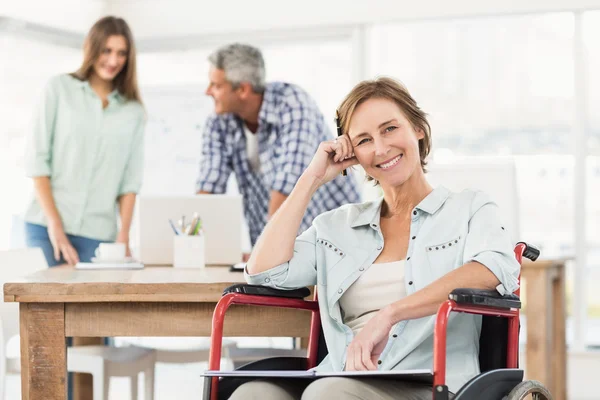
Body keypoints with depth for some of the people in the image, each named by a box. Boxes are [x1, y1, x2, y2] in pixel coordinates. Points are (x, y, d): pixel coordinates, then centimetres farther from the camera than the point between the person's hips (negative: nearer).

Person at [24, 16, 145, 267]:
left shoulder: (133, 112, 11)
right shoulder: (60, 89, 5)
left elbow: (130, 180, 9)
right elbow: (37, 158, -1)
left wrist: (124, 235, -3)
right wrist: (54, 223, -9)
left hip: (98, 234, 2)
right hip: (46, 226, -2)